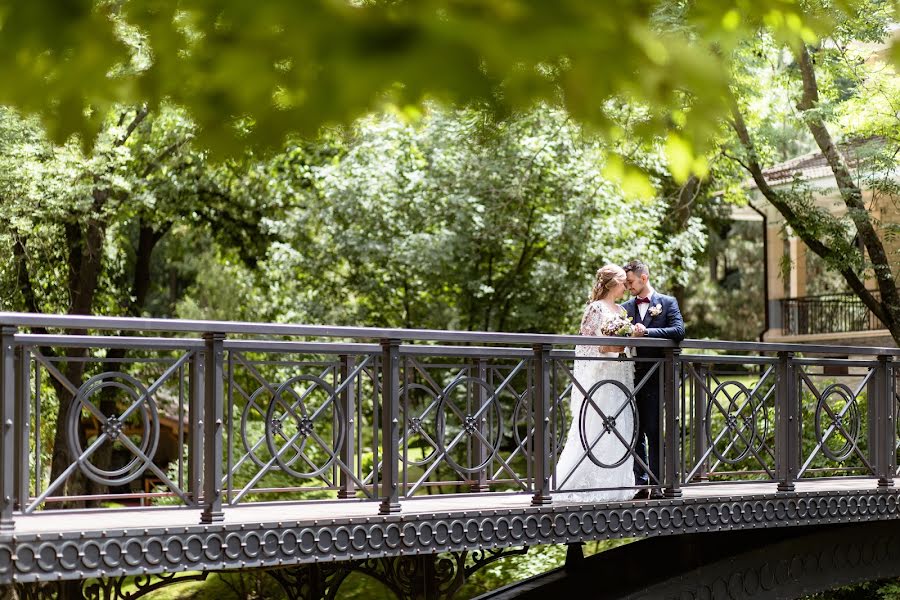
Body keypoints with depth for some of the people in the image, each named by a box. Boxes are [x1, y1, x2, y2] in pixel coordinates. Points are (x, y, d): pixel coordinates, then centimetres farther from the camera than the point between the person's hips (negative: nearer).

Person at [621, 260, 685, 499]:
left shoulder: (667, 303, 3)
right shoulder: (625, 308, 13)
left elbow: (679, 331, -10)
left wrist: (647, 331, -17)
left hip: (654, 378, -4)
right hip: (632, 378, 4)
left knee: (654, 432, -5)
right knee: (635, 433, 5)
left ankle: (656, 484, -2)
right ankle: (640, 483, 9)